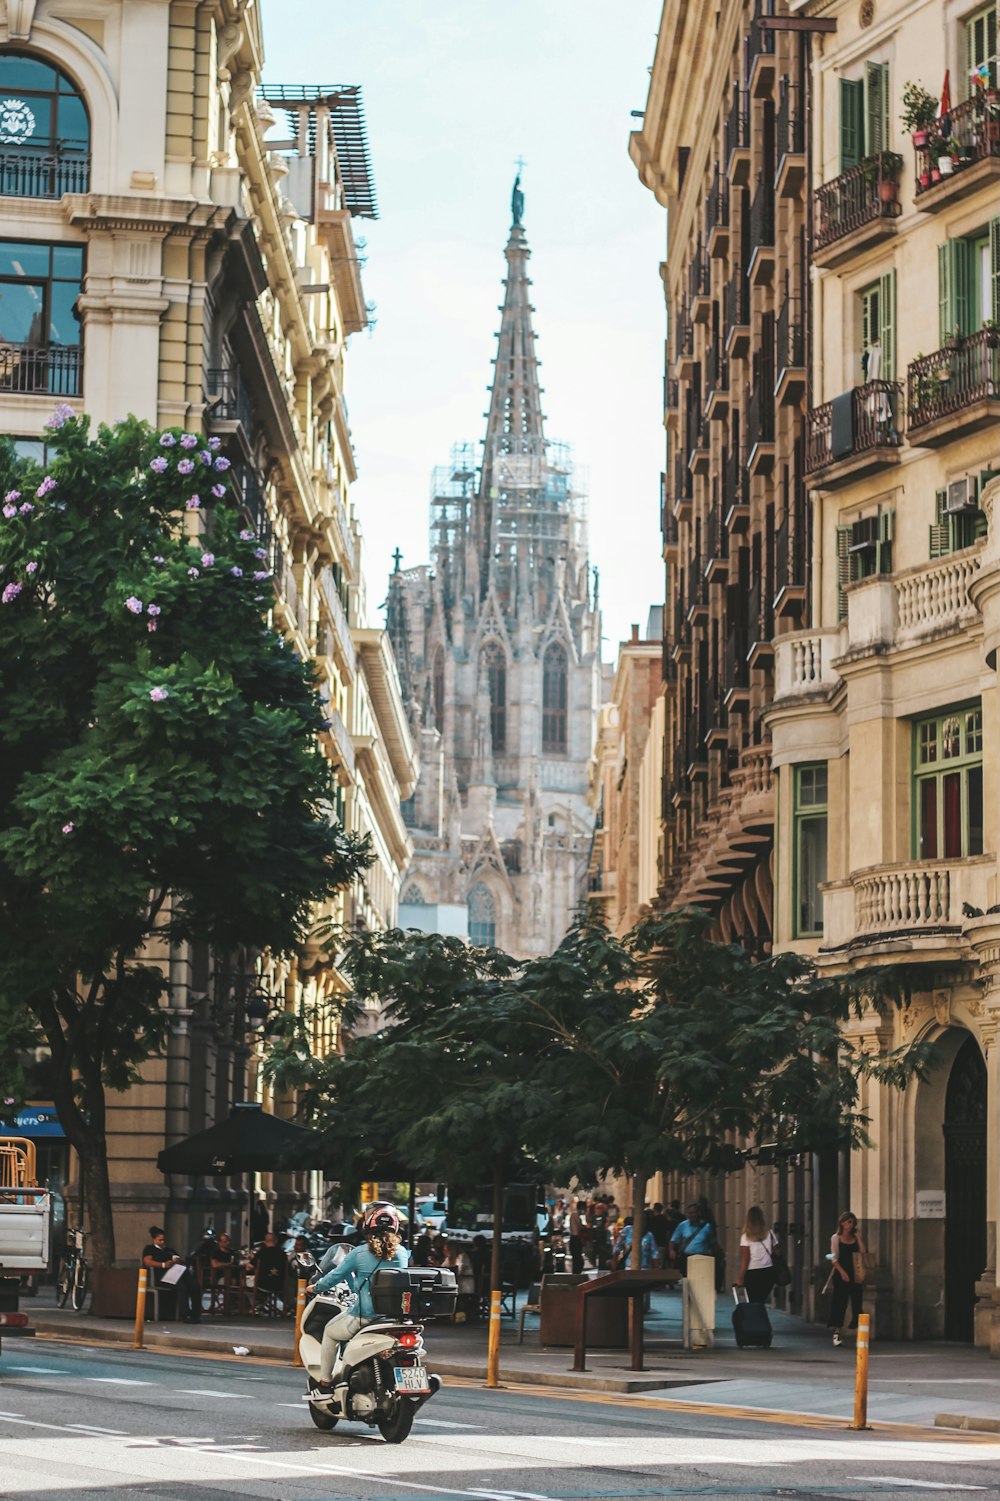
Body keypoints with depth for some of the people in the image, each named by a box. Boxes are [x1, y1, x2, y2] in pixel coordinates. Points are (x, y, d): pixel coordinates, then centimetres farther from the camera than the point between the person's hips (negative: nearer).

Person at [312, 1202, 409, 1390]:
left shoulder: (359, 1253, -7)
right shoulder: (402, 1253, 4)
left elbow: (335, 1276, 1)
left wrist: (316, 1288, 23)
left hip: (365, 1316, -4)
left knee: (330, 1331, 22)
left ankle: (325, 1381, 19)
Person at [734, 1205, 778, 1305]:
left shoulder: (746, 1237, -7)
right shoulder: (770, 1233, 1)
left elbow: (745, 1259, -10)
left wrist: (740, 1278, -5)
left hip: (753, 1274, -3)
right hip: (769, 1272, 3)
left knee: (754, 1304, 1)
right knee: (762, 1303, 11)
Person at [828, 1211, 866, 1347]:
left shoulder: (855, 1238, 13)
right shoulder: (836, 1238, 4)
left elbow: (862, 1252, -2)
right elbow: (834, 1258, -3)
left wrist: (858, 1236, -2)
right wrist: (842, 1272, -14)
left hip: (855, 1274, 3)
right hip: (841, 1273, -3)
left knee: (856, 1301, -1)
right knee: (840, 1301, -5)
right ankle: (837, 1332, -3)